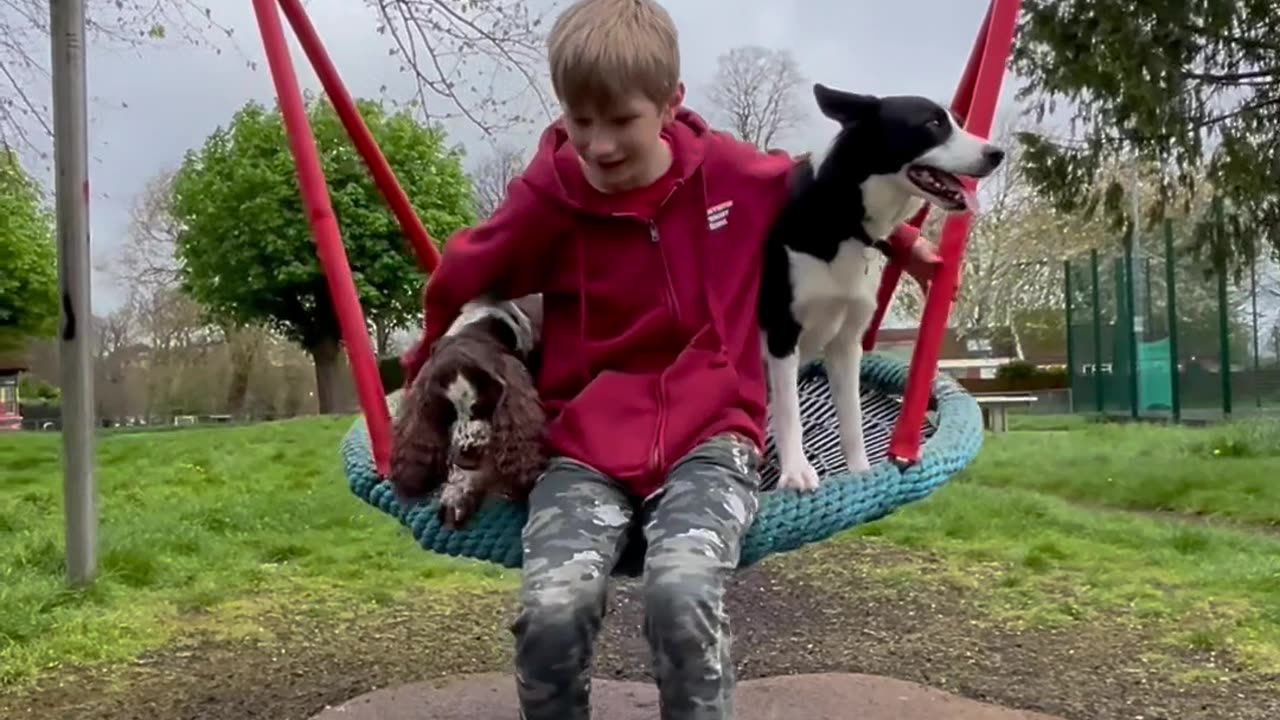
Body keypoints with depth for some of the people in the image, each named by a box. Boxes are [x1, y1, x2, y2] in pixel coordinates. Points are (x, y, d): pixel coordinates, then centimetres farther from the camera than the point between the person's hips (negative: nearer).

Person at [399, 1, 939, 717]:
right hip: (586, 445, 0)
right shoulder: (545, 198, -4)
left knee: (683, 596, -32)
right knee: (551, 613, -29)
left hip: (711, 435, 0)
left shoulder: (734, 173, -1)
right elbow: (459, 283, 14)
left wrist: (899, 239, 28)